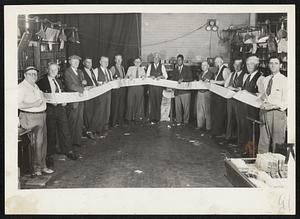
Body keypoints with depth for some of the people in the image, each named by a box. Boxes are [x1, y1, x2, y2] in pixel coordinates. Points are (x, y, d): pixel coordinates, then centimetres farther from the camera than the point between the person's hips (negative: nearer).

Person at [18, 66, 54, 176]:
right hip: (30, 117, -9)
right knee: (38, 141, -14)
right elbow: (18, 105, -21)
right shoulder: (21, 87, -10)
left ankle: (42, 166, 22)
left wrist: (42, 101, 15)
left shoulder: (35, 86, 19)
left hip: (42, 116, 9)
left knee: (43, 141, 11)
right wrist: (34, 104, -22)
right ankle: (37, 167, -2)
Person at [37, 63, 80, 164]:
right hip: (49, 109, -5)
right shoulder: (42, 82, -6)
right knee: (50, 132, 3)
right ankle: (50, 154, 16)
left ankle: (68, 151, 17)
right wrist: (50, 102, -20)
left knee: (65, 130, 7)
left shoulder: (58, 81, 16)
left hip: (60, 107, 6)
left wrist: (64, 101, 3)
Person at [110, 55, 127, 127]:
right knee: (115, 104, -4)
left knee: (122, 105, 8)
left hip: (123, 88, 6)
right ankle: (114, 122, 3)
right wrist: (116, 79, -20)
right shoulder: (113, 68, -5)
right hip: (115, 88, -6)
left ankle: (120, 121, 16)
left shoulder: (122, 67, 15)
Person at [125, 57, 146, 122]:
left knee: (139, 101, 3)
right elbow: (127, 75, 1)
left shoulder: (142, 69, 14)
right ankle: (130, 117, 7)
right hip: (132, 86, -2)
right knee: (130, 101, -3)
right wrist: (129, 77, -22)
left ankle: (138, 116, 12)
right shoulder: (130, 68, 8)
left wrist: (143, 76, -18)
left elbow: (144, 75, 5)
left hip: (140, 87, 2)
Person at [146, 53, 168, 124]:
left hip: (159, 86, -1)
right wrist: (151, 77, -13)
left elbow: (165, 76, 2)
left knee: (158, 102, -1)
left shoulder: (162, 66, 6)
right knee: (152, 102, -2)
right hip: (151, 86, 1)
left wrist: (161, 77, -16)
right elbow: (147, 75, 7)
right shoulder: (150, 66, 10)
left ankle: (157, 118, 7)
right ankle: (152, 119, 2)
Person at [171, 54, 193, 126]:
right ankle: (178, 121, 9)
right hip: (177, 91, 3)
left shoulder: (187, 69, 6)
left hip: (185, 91, -3)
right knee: (177, 107, 0)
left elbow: (191, 79, -3)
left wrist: (183, 79, -16)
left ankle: (185, 121, 6)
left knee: (186, 107, -3)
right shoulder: (175, 70, 18)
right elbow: (173, 80, 18)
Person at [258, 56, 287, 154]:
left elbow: (285, 102, -8)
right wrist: (263, 102, -3)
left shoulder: (284, 80, -6)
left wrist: (273, 106, -19)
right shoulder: (265, 80, 12)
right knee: (263, 141, 8)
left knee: (277, 143, 2)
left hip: (278, 112, -5)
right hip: (264, 113, 5)